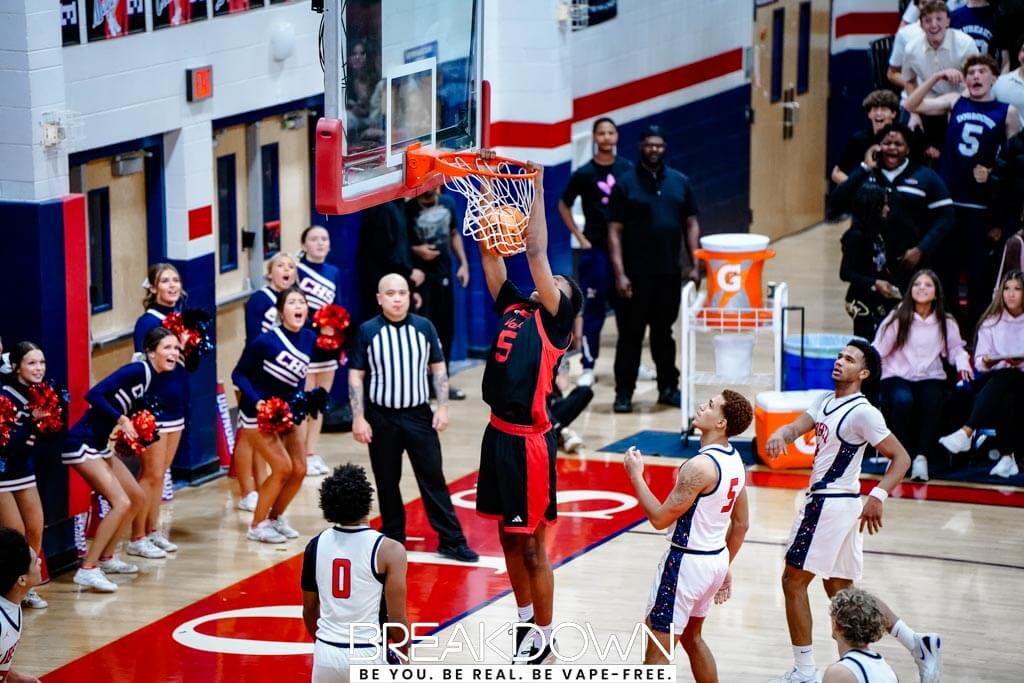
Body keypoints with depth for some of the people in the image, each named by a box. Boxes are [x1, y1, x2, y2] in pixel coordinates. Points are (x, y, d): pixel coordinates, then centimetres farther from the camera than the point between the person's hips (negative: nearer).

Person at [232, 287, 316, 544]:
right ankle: (257, 526, 5)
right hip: (258, 414, -6)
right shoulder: (265, 341, -23)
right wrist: (255, 400, -25)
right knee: (283, 468, -11)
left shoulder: (309, 339, -7)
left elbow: (297, 378, 5)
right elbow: (239, 374, -14)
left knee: (299, 470, 5)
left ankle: (276, 518, 28)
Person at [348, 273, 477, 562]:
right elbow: (356, 377, -1)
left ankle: (451, 540, 3)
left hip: (419, 415, 1)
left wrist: (443, 407, -1)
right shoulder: (367, 331, -5)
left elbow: (438, 369, 7)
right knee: (387, 482, 8)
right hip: (382, 418, -1)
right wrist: (358, 418, -7)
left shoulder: (424, 327, 0)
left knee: (433, 478, 0)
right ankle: (393, 539, 21)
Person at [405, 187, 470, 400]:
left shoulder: (447, 203, 6)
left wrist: (463, 263, 11)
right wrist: (415, 250, -20)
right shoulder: (408, 209, -12)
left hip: (443, 273, 6)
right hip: (420, 276, -6)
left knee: (445, 329, 11)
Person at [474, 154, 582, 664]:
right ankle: (526, 621, 29)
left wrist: (537, 187, -15)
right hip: (498, 434, 7)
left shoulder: (552, 322, -6)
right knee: (508, 538, 16)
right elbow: (490, 249, 8)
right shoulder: (512, 308, 11)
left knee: (531, 546, 1)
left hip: (528, 441, -7)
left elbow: (536, 252, -14)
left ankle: (543, 637, 12)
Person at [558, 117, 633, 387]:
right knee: (593, 308, -2)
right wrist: (580, 238, 0)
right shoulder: (584, 173, -3)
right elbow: (563, 206, 6)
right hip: (595, 248, -2)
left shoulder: (628, 169, 2)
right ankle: (588, 367, 3)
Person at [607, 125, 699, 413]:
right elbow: (615, 231, -5)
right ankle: (624, 392, 6)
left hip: (669, 272, 3)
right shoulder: (625, 184, -3)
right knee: (631, 334, 1)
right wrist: (619, 273, -12)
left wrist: (694, 265, 3)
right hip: (636, 273, -3)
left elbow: (691, 224, 12)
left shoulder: (680, 182, 8)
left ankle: (668, 388, 20)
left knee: (663, 332, 12)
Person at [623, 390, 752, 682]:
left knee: (657, 649, -2)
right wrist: (724, 566, 23)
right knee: (691, 637, 26)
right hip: (716, 559, 9)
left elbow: (660, 518, -19)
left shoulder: (700, 466, -24)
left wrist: (635, 475, -11)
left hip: (686, 561, -9)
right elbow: (741, 524, 13)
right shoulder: (734, 460, 4)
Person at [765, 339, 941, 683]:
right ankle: (918, 644, 14)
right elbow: (799, 425, -2)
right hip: (821, 501, 9)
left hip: (832, 505, -9)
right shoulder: (826, 402, 11)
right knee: (839, 590, 14)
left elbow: (901, 457, -17)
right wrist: (781, 434, -25)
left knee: (793, 581, 0)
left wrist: (878, 496, -29)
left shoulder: (863, 413, -15)